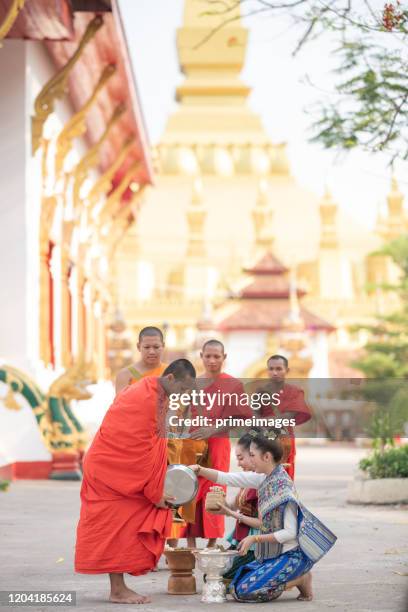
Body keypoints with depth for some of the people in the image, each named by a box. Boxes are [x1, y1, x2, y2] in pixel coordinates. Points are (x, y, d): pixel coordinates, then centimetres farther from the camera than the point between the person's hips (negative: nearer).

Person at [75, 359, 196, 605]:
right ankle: (118, 591, -2)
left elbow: (153, 443, 14)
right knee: (118, 529, -6)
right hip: (112, 470, -9)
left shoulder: (157, 395, 6)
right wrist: (154, 493, -17)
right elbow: (139, 452, -23)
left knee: (125, 529, 9)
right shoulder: (144, 400, -24)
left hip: (127, 470, 9)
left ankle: (119, 586, 12)